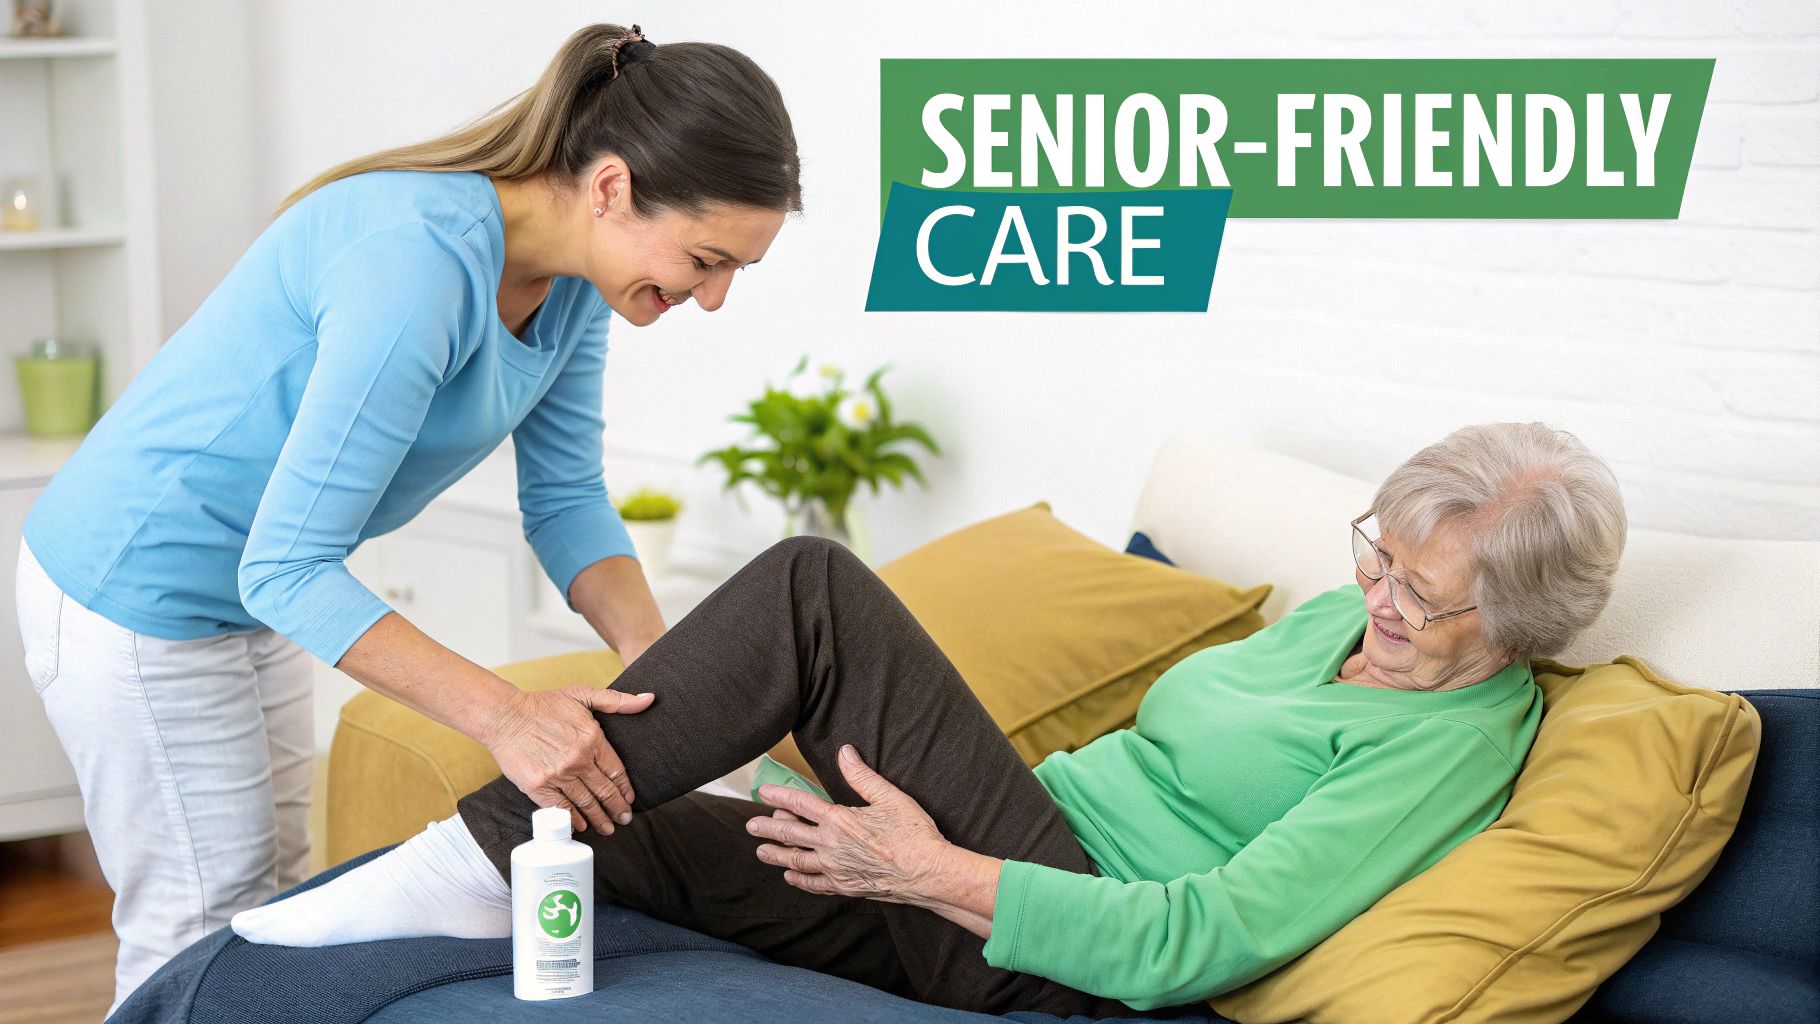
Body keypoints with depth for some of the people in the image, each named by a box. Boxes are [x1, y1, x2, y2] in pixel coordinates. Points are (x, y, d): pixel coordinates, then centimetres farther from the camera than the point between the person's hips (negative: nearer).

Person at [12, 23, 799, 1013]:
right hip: (135, 591, -9)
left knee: (279, 907, 17)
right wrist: (503, 715, -38)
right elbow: (287, 564, -33)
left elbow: (565, 498, 2)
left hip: (248, 590, 9)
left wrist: (658, 664, -15)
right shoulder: (424, 262, -34)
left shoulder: (574, 277, -7)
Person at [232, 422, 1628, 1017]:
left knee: (817, 588, -19)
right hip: (1006, 873, 9)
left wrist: (938, 873, -23)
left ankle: (484, 852, -16)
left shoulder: (1461, 739, -14)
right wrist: (919, 831, 20)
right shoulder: (1340, 619, 15)